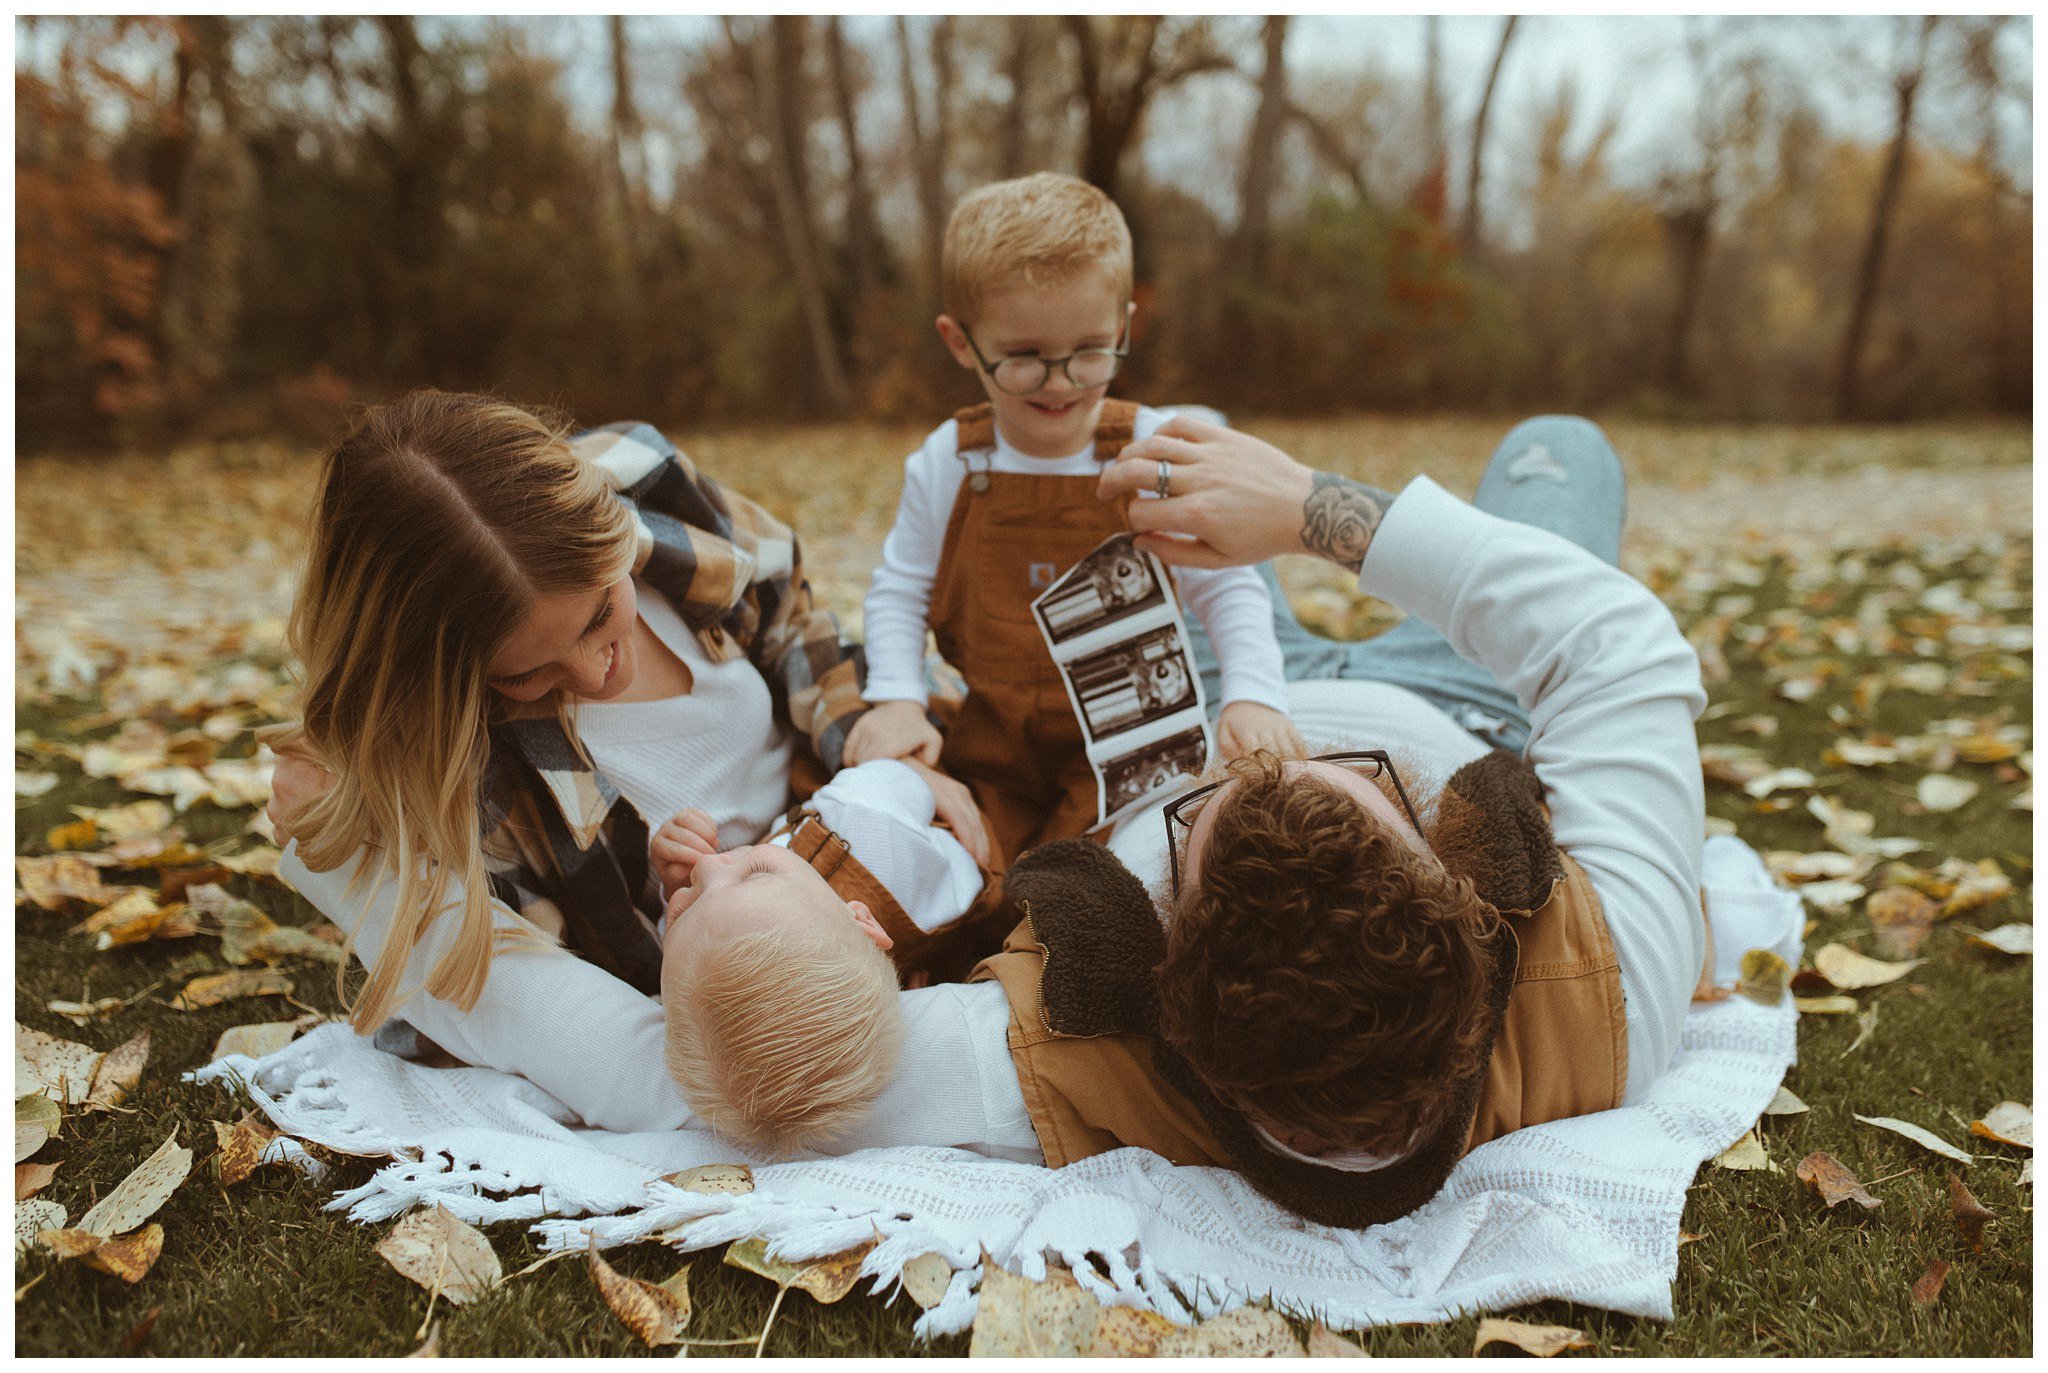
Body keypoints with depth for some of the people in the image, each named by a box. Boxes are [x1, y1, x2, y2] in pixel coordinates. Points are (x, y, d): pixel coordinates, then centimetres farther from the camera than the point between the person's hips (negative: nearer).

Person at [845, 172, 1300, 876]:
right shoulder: (946, 462, -4)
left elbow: (1229, 590, -4)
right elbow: (898, 591, 5)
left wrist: (1251, 695, -20)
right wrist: (897, 700, -10)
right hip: (987, 751, 2)